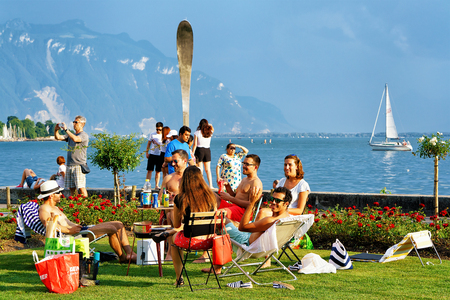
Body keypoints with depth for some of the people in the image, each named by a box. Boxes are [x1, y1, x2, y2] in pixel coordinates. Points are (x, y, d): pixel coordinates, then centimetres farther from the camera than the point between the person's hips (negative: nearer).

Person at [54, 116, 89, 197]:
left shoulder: (84, 135, -5)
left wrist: (66, 129, -19)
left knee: (81, 187, -12)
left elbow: (75, 139, -24)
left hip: (79, 166, -7)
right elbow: (58, 137, 15)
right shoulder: (71, 135, 19)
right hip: (69, 166, 7)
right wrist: (56, 130, -5)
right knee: (72, 188, 7)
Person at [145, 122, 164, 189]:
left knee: (158, 171, 4)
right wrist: (146, 152, 8)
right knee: (149, 170, -3)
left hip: (160, 155, -1)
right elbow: (149, 143, 13)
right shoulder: (152, 134, 6)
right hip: (152, 154, 1)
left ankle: (156, 185, 10)